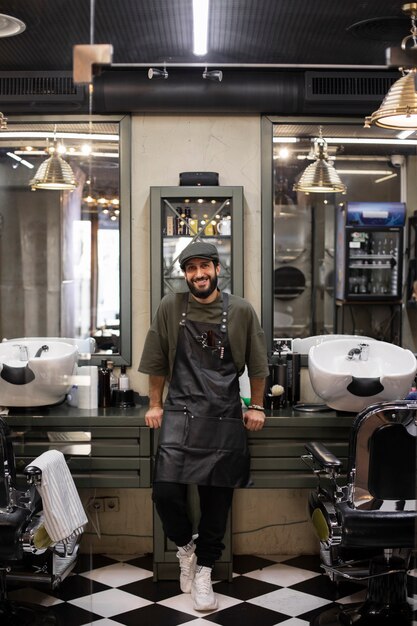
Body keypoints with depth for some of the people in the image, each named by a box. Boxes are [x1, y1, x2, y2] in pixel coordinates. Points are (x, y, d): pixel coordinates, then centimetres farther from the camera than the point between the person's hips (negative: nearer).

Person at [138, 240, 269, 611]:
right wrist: (155, 405, 8)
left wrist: (256, 407, 9)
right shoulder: (170, 308, 0)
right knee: (166, 492, -10)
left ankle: (204, 570, 23)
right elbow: (157, 362, 7)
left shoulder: (241, 311, 0)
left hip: (224, 418, 0)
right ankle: (185, 546, 20)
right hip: (180, 414, 0)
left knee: (217, 498, 5)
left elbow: (257, 364, 9)